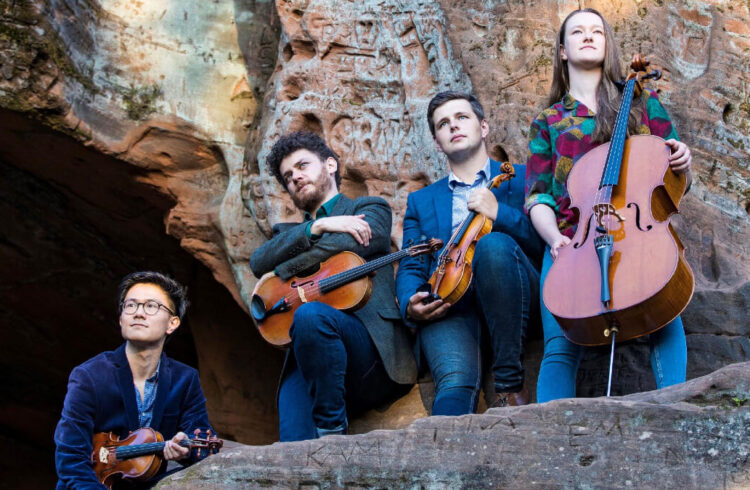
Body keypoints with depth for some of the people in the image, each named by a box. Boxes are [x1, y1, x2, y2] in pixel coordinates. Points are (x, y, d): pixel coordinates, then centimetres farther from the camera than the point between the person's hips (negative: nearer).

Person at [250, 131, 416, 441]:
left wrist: (281, 273, 3)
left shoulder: (371, 210, 21)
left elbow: (340, 246, -3)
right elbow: (259, 263, 8)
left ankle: (332, 428, -25)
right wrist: (317, 227, -2)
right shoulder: (288, 233, 33)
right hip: (305, 362, 3)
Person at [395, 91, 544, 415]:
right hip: (447, 304, 1)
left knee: (493, 242, -35)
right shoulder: (421, 202, 30)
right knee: (456, 383, -33)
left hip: (509, 299, -1)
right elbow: (410, 268, 19)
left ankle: (510, 384, -29)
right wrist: (410, 305, -5)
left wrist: (499, 214, -8)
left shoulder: (523, 179, 22)